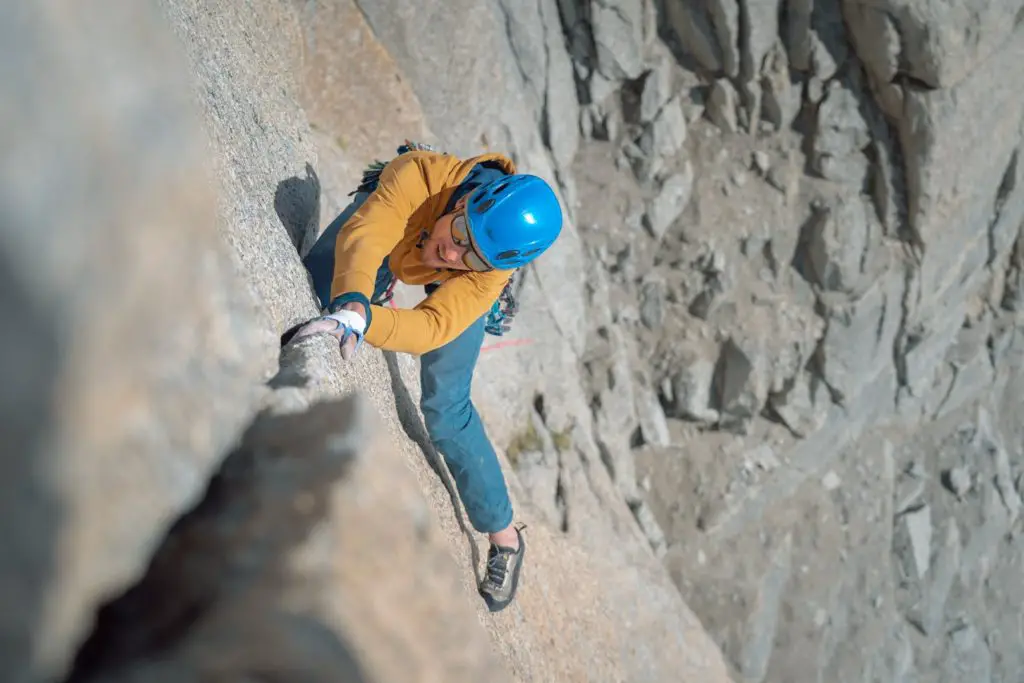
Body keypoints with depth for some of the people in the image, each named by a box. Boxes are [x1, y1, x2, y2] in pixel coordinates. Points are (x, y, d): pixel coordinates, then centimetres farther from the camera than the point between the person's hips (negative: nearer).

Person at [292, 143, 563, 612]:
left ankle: (504, 537, 7)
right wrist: (353, 304, -73)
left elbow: (433, 327, -51)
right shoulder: (419, 175, -45)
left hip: (450, 290, -2)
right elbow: (364, 235, -54)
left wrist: (362, 322, -69)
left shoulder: (488, 274, -43)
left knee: (445, 411, -11)